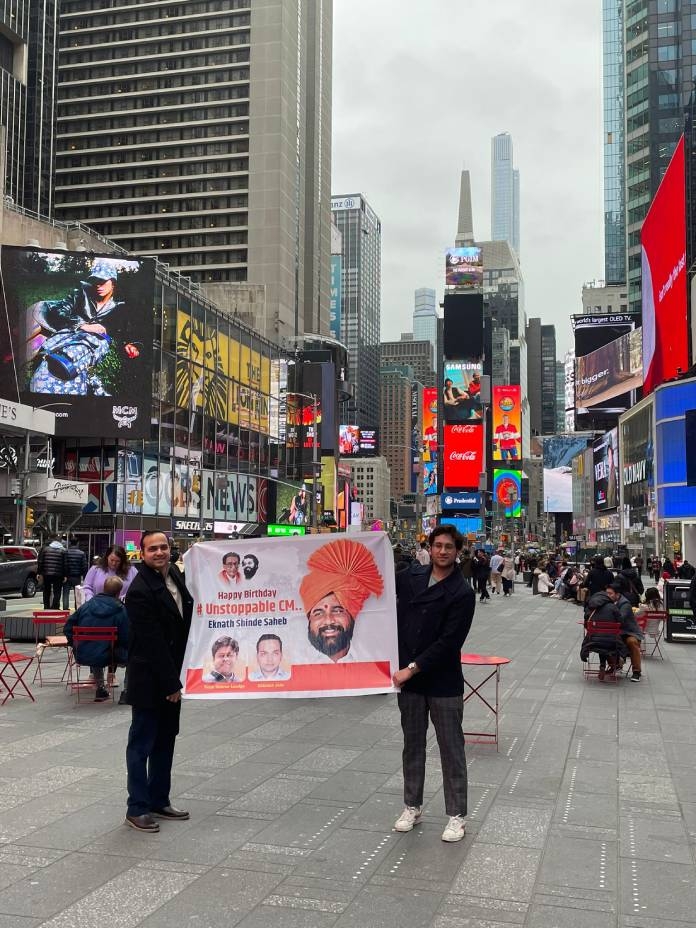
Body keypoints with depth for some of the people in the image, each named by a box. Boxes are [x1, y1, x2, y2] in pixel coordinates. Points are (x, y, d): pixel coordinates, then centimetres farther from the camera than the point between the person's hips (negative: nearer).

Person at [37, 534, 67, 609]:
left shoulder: (44, 548, 3)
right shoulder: (62, 550, 3)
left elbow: (39, 562, 2)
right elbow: (65, 564, 1)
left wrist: (38, 573, 6)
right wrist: (65, 575, 4)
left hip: (46, 575, 1)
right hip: (58, 575, -1)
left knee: (46, 593, 13)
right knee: (57, 593, 1)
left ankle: (46, 609, 15)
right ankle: (55, 608, -7)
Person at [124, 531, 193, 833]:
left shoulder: (174, 573, 5)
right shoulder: (140, 591, -20)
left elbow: (186, 617, 18)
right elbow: (153, 642, -20)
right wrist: (170, 684, -17)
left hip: (171, 676, 8)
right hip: (149, 680, -8)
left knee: (165, 740, 15)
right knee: (142, 743, 2)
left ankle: (159, 801, 26)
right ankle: (137, 808, 12)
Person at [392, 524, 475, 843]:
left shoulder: (462, 593, -11)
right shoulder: (410, 576, 3)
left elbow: (449, 641, -16)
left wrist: (413, 668, -18)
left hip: (443, 682, -4)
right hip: (408, 677, 4)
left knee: (451, 749, 4)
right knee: (412, 745, 15)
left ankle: (456, 815, 14)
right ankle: (412, 807, 28)